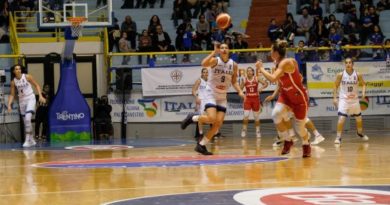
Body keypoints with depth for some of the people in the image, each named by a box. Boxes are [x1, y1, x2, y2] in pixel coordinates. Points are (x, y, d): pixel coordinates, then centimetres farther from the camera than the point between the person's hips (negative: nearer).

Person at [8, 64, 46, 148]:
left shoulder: (27, 77, -10)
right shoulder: (13, 82, -1)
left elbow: (36, 85, -2)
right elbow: (12, 95, 5)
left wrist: (40, 96, -11)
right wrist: (9, 105, -7)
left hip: (30, 99, -5)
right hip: (22, 100, 5)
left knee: (27, 118, -22)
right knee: (25, 121, 10)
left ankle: (27, 140, -20)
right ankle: (32, 140, 25)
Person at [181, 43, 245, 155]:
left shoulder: (234, 65, 2)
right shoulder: (215, 60, -12)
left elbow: (234, 82, 12)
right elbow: (204, 64, -34)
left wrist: (240, 92, -4)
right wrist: (214, 52, -34)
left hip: (222, 97, 5)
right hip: (210, 94, -5)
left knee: (218, 124, -4)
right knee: (211, 119, -25)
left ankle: (201, 145, 8)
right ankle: (192, 117, 4)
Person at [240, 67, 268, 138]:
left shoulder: (257, 79, -4)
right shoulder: (245, 80, -2)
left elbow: (266, 83, -7)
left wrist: (261, 88, -23)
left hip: (255, 99, 0)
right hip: (247, 99, 0)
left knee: (256, 116, 8)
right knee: (246, 115, -11)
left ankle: (258, 131, 19)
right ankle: (244, 131, 1)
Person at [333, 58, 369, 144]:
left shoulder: (358, 74, -7)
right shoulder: (340, 75, -10)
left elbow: (363, 84, 4)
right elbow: (336, 86, 0)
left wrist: (363, 93, -16)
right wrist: (335, 98, -7)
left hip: (354, 99, 3)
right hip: (343, 99, -3)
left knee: (359, 118, 16)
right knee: (341, 118, -16)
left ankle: (360, 133, 42)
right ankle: (338, 137, -8)